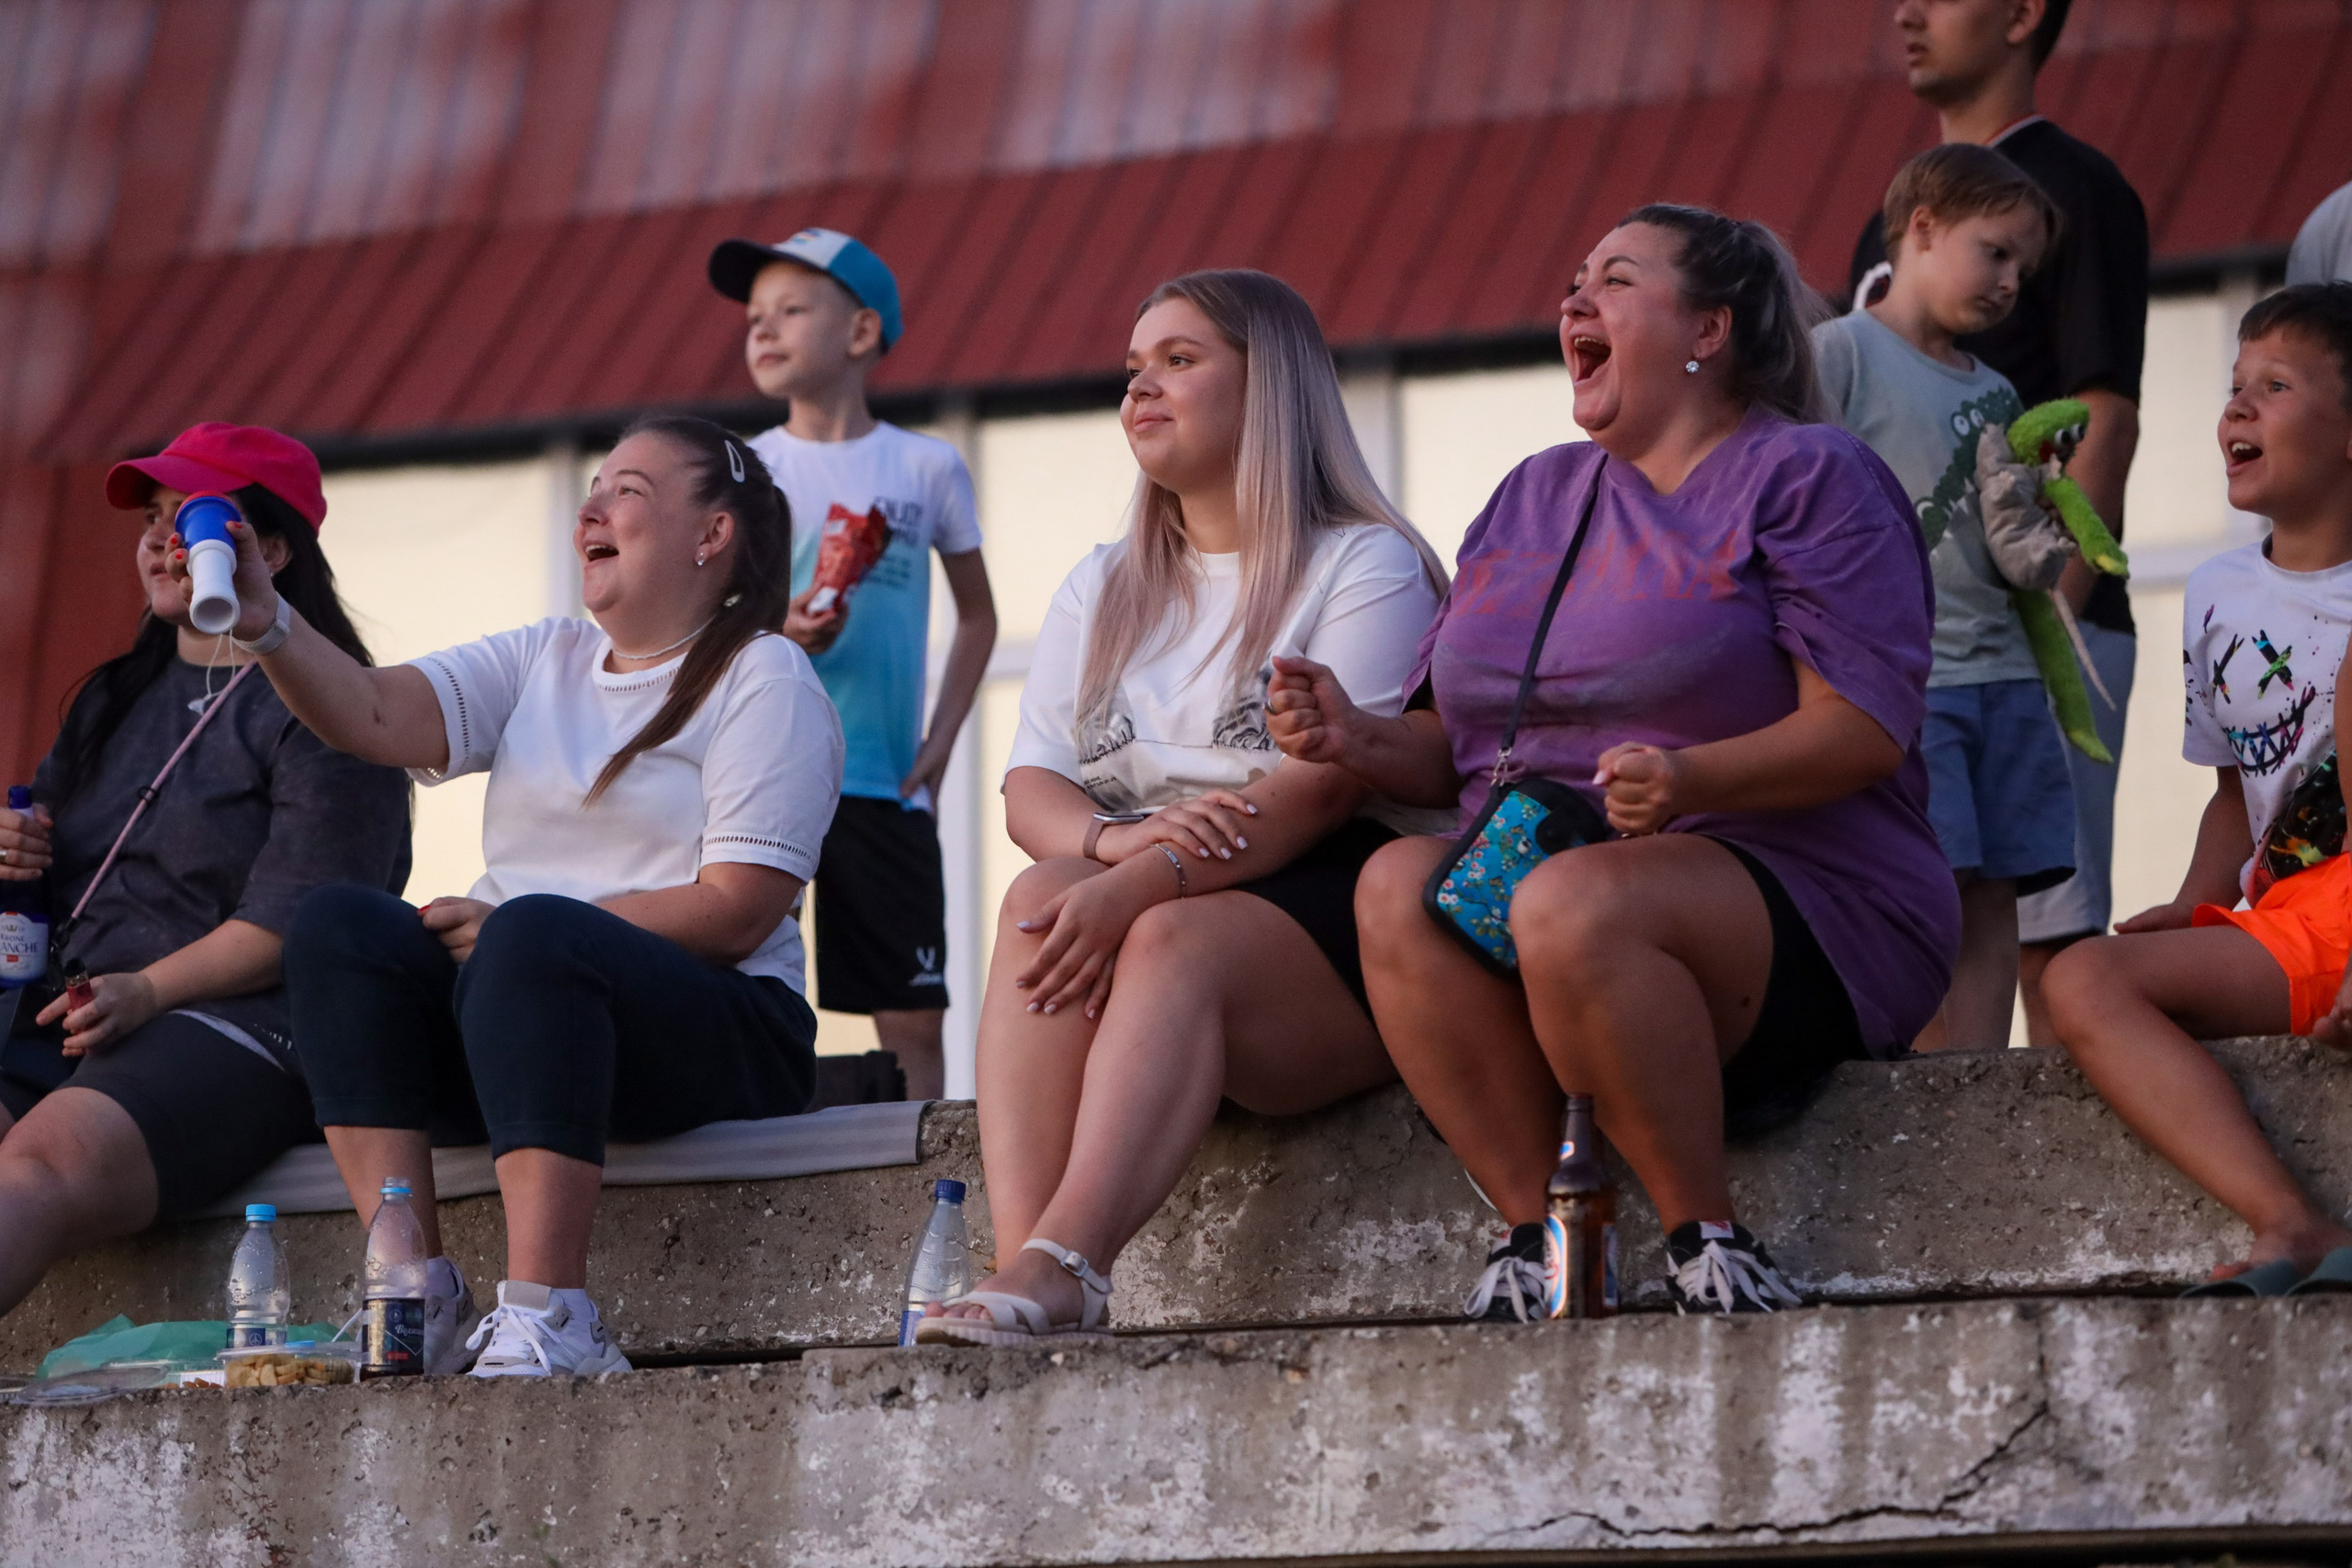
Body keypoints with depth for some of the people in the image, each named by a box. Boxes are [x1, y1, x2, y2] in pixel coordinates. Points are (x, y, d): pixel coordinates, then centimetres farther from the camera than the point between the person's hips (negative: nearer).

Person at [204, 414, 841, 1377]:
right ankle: (416, 1298, -29)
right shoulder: (541, 663, 20)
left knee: (537, 936, -36)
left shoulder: (763, 678, 2)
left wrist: (517, 933, -14)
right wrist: (265, 626, -16)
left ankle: (544, 1318, -44)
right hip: (518, 1019, 6)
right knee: (339, 924, -19)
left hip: (721, 1031, -6)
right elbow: (373, 713, 3)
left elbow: (736, 913, -10)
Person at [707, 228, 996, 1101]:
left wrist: (939, 743, 6)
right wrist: (773, 635, -17)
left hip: (884, 789, 0)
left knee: (913, 1023, 0)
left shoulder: (925, 469, 7)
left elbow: (976, 614, 17)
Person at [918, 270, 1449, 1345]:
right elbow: (1030, 792, 10)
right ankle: (1023, 1270, -48)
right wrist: (1115, 840, -16)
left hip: (1326, 915, -4)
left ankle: (1058, 1270, -56)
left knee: (1176, 939, -36)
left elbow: (1328, 783, -12)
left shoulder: (1366, 565, 5)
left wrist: (1145, 883, -26)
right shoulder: (1101, 592, 24)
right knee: (1042, 899, -30)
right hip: (1141, 912, 4)